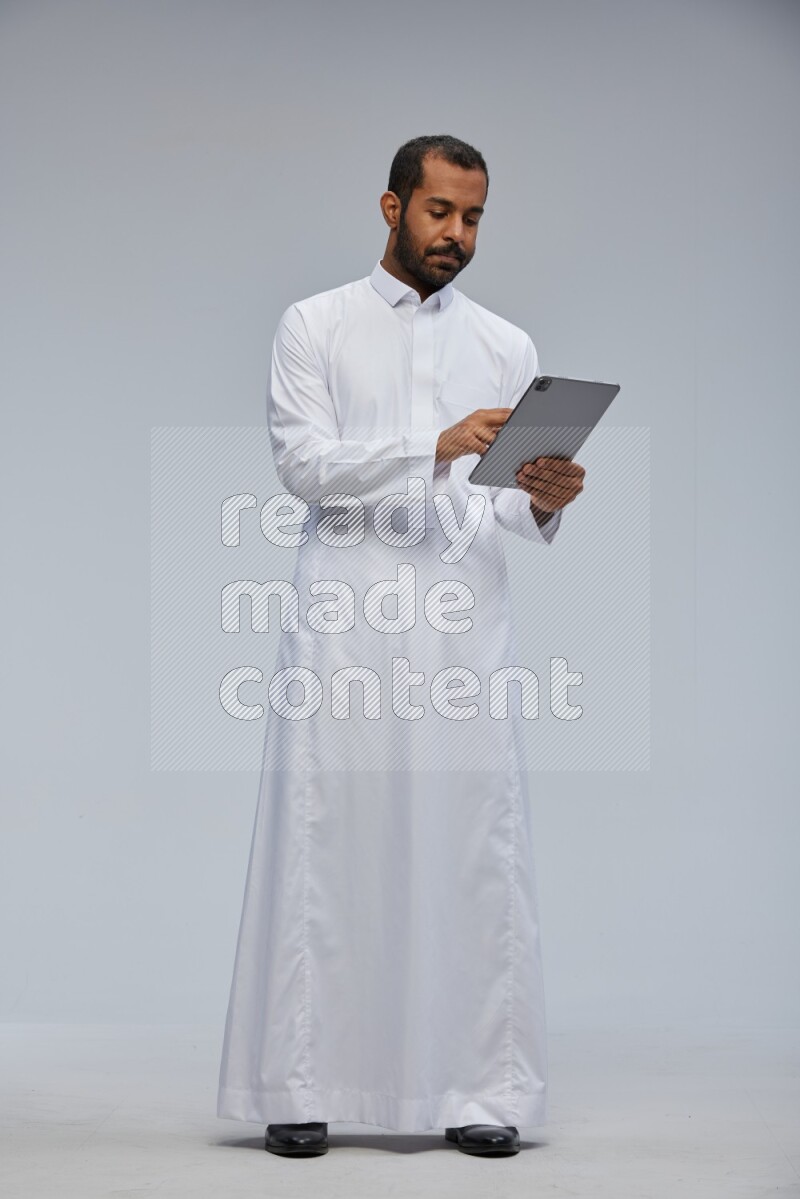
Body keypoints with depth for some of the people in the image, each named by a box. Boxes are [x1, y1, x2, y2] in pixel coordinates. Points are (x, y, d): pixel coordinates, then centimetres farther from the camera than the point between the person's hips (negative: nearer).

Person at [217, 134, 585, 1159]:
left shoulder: (507, 346, 15)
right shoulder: (316, 326, 7)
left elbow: (511, 505, 12)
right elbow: (303, 462, -6)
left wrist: (544, 500, -12)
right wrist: (435, 446, -18)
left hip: (465, 623, 3)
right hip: (344, 621, -2)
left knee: (475, 852, 0)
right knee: (325, 849, -2)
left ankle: (479, 1089, 6)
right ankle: (299, 1086, 5)